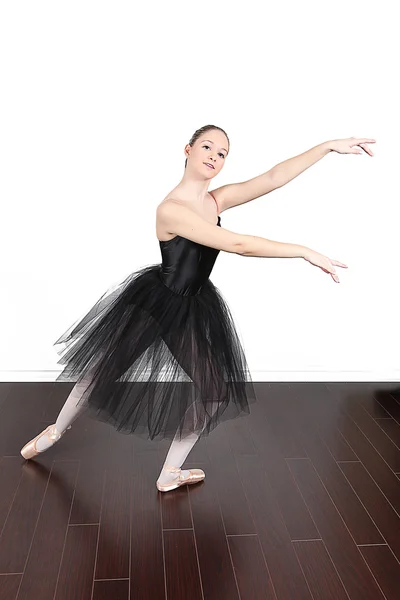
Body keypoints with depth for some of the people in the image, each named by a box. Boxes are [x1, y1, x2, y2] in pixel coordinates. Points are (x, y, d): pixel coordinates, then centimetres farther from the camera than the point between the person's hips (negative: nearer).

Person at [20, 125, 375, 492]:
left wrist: (329, 146, -15)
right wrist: (305, 252, -30)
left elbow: (272, 178, -10)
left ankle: (170, 474, 25)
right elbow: (238, 245, -33)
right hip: (154, 302, -6)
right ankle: (57, 430, 43)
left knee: (213, 393, 6)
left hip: (196, 309, 6)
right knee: (102, 372, 13)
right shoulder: (170, 209, -27)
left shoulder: (217, 200, -6)